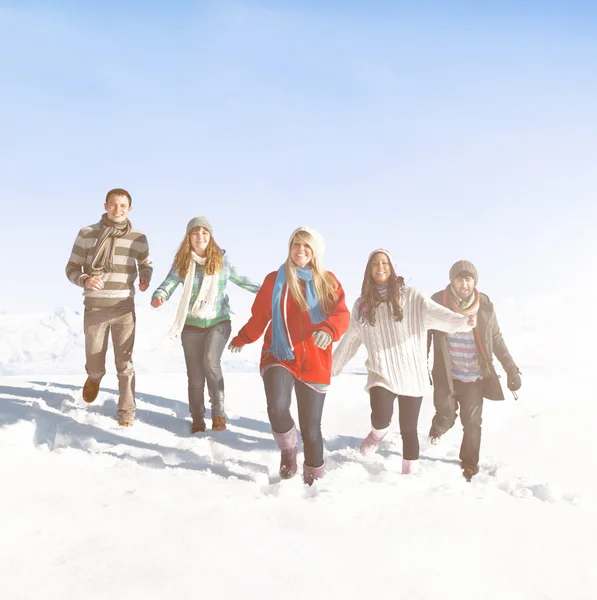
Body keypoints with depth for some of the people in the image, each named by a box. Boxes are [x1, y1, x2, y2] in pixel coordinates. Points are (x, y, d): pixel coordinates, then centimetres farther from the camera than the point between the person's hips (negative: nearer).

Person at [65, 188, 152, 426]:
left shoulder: (138, 238, 0)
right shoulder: (87, 234, -3)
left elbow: (146, 264, 16)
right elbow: (72, 268, 2)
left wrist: (145, 277, -7)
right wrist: (85, 280, -20)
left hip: (124, 308, 0)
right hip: (94, 308, 0)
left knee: (125, 365, -2)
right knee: (95, 367, 7)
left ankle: (126, 415, 10)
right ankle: (94, 378, 44)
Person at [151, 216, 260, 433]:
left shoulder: (220, 258, -1)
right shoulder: (182, 262, -3)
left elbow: (239, 279, 13)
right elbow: (168, 284, -12)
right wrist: (159, 296, -33)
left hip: (218, 322, -1)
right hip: (191, 325, 1)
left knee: (211, 362, -25)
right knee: (195, 376, 4)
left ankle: (219, 413, -13)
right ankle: (197, 421, 20)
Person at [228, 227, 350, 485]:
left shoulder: (328, 282, 4)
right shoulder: (274, 280, 5)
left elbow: (341, 314, -9)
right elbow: (259, 317, 15)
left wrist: (329, 330, -29)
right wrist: (242, 339, 16)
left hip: (314, 363, 1)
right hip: (278, 357, 0)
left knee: (310, 427, 4)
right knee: (277, 408, -27)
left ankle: (314, 478, 25)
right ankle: (288, 451, 5)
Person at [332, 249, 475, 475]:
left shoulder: (411, 296, -3)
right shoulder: (362, 304, 7)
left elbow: (435, 313, -20)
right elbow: (350, 340, 16)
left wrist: (462, 321, -39)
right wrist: (332, 367, 21)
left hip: (411, 374, -1)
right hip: (381, 373, 1)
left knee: (408, 429, 3)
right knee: (381, 417, -21)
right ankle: (377, 433, 16)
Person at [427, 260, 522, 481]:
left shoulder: (485, 305, -6)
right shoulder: (438, 302, -10)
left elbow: (496, 339, 4)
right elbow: (426, 335, 0)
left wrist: (511, 369, 1)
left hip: (475, 376, 1)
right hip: (446, 374, -1)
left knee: (472, 422, 4)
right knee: (446, 418, -3)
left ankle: (470, 466, 24)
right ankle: (438, 427, 35)